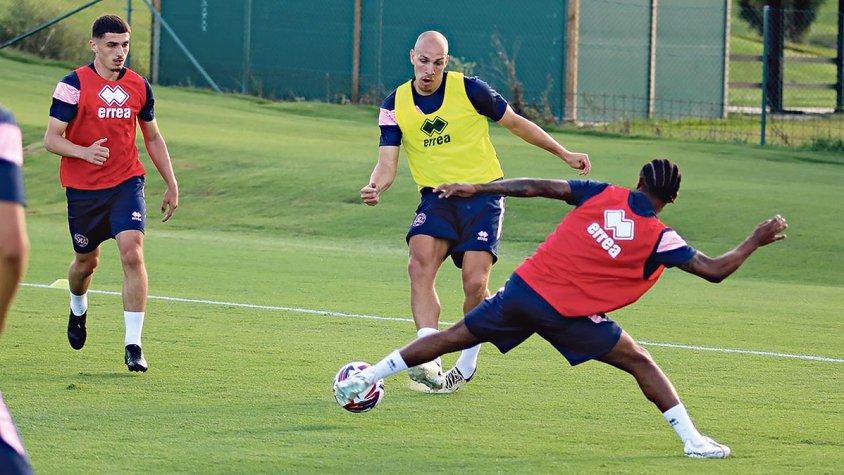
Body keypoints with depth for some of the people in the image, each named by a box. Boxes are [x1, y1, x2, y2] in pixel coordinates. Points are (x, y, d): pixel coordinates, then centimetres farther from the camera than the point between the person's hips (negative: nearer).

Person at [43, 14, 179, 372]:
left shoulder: (138, 87, 4)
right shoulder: (74, 85, -9)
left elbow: (153, 138, 17)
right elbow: (52, 139, -11)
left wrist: (171, 184, 15)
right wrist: (85, 152, -30)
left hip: (126, 183, 1)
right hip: (83, 189, -1)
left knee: (132, 253, -18)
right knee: (86, 261, 12)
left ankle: (133, 345, -16)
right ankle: (78, 309, 49)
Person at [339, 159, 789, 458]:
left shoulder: (604, 194, 3)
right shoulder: (660, 239, -6)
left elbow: (538, 187, 4)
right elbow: (715, 270, -5)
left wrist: (476, 188, 12)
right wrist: (756, 240, 11)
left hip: (523, 287, 4)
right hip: (568, 314, -4)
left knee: (457, 336, 17)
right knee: (641, 363, 7)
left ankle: (363, 379, 23)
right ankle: (693, 440, -1)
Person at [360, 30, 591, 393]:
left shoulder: (469, 90, -7)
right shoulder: (395, 105, 0)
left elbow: (516, 124, 6)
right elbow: (387, 163, -4)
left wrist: (564, 154, 10)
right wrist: (375, 187, -27)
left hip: (483, 192, -2)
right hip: (436, 197, 2)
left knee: (475, 282, -14)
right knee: (419, 264, -25)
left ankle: (468, 362, 10)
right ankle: (428, 361, -32)